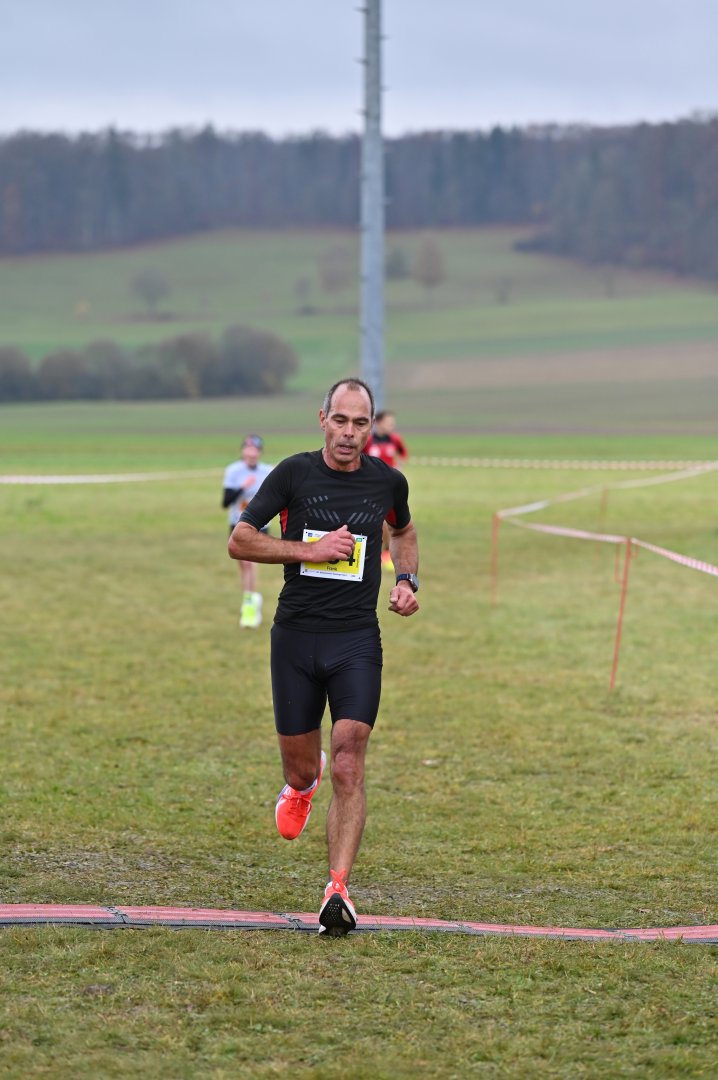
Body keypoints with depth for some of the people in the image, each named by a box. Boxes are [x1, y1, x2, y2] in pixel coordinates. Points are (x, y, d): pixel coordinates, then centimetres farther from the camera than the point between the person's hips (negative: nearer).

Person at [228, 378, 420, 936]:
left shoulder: (388, 481, 3)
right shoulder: (294, 473, -4)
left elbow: (404, 531, 25)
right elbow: (240, 540, -3)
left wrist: (407, 582, 8)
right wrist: (309, 550, -14)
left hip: (357, 639, 0)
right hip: (295, 636, 0)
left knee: (348, 767, -14)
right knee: (301, 767, 8)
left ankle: (338, 891, -14)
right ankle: (301, 785, 48)